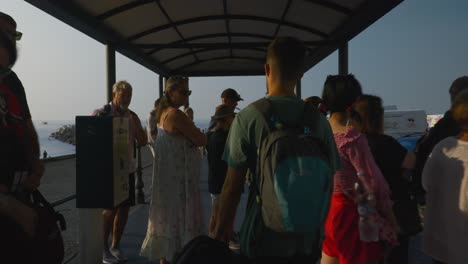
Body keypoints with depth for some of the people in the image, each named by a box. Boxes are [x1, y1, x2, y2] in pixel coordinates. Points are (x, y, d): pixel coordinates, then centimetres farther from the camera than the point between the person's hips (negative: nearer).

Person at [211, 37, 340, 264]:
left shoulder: (248, 118, -13)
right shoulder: (318, 119, -4)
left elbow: (233, 185, -12)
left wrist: (221, 231, 0)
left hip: (263, 239, -3)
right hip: (307, 239, 3)